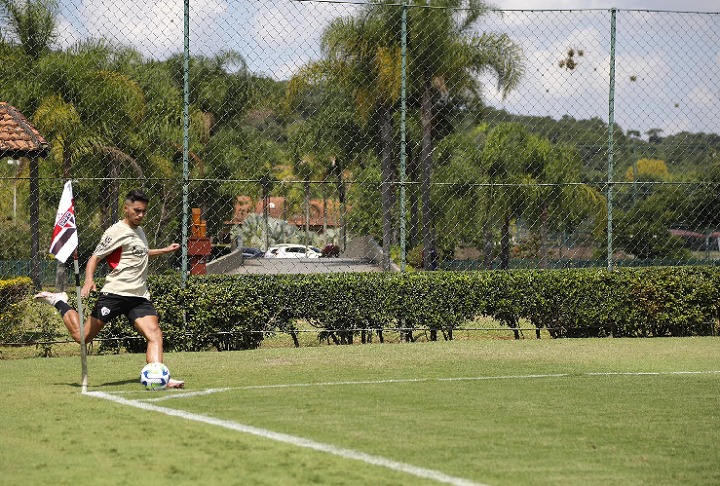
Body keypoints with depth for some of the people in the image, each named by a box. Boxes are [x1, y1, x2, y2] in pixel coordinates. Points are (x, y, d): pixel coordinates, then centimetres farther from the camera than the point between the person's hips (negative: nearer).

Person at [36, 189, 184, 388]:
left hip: (139, 296, 7)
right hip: (114, 293, -7)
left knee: (155, 334, -17)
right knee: (82, 336, -4)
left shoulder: (139, 231, 19)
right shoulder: (117, 232, -6)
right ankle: (59, 302, 21)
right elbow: (95, 258, -9)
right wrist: (89, 281, -25)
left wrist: (165, 250, 44)